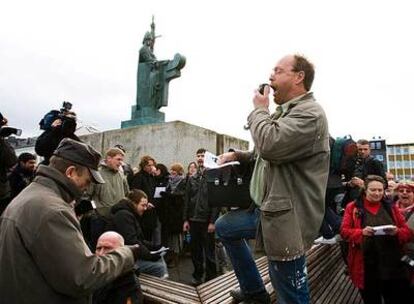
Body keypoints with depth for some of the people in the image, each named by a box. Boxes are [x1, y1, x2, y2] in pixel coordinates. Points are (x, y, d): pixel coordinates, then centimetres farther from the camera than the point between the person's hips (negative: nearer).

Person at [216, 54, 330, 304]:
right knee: (224, 227, 22)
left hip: (288, 217, -10)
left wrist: (260, 109, -11)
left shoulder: (310, 114, -16)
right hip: (269, 209, 10)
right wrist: (237, 155, 12)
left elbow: (270, 144, -30)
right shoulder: (285, 113, 17)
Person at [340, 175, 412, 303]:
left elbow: (408, 232, 8)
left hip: (393, 265, 2)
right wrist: (362, 232, -22)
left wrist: (397, 231, -14)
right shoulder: (353, 207, 0)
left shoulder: (391, 207, 10)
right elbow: (344, 231, -4)